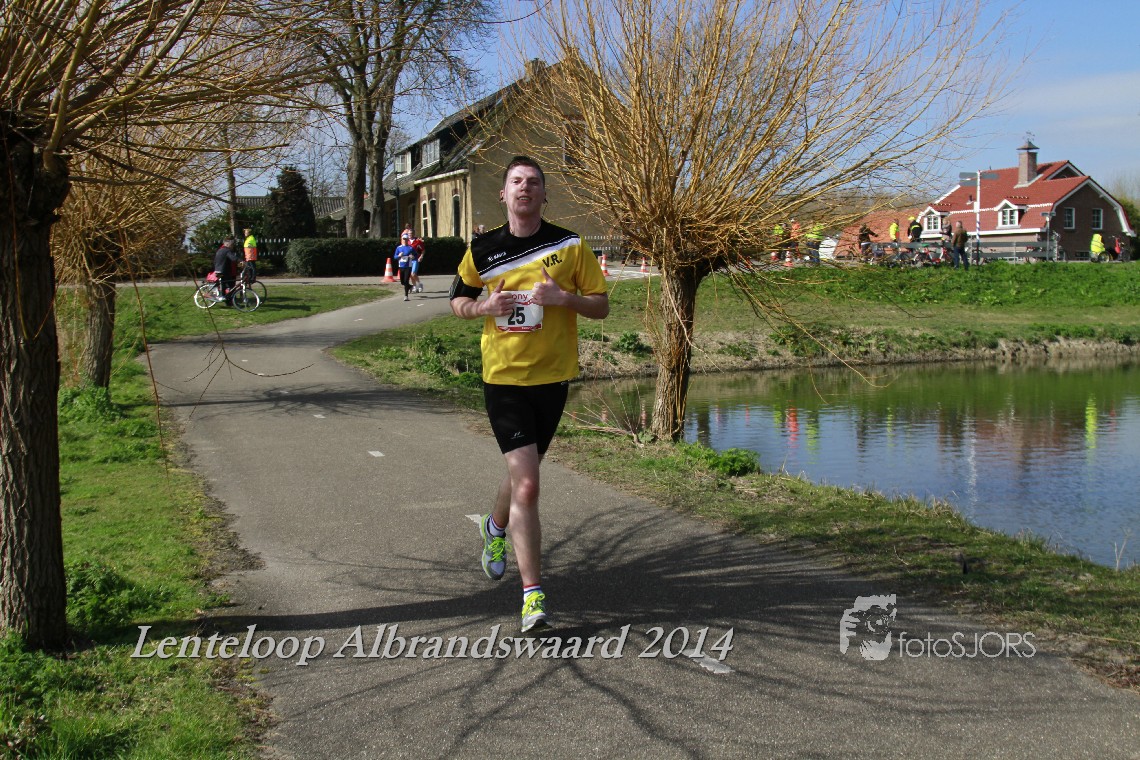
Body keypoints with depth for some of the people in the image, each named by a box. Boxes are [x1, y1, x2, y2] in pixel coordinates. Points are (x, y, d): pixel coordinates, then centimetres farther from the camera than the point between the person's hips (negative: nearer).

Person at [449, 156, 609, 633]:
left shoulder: (570, 246, -1)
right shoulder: (482, 250, 1)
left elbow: (601, 306, 2)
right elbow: (458, 301, 14)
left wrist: (563, 297, -18)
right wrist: (485, 307, -9)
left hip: (552, 378, 2)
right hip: (502, 378, -2)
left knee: (522, 474, 18)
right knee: (527, 484, -13)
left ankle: (495, 527, 52)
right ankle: (533, 595, -8)